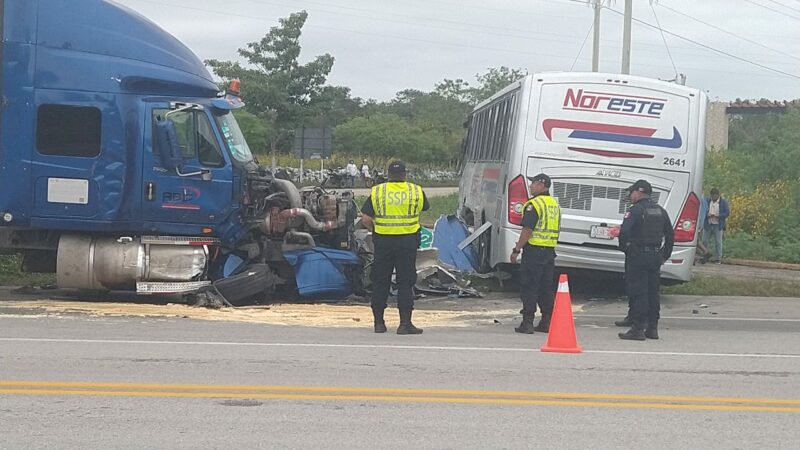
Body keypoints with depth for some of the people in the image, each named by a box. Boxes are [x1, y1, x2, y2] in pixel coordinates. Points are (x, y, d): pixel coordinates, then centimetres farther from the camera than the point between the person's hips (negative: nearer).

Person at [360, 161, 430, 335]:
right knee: (406, 282, 2)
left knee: (380, 282, 9)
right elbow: (425, 207, 19)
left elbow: (365, 219, -2)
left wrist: (376, 230, 12)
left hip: (383, 241, 1)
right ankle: (405, 323, -2)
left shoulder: (377, 192, 1)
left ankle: (379, 322, 13)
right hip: (408, 241, -1)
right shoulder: (416, 191, 1)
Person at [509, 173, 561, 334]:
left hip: (534, 250, -8)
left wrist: (516, 249, -14)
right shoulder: (555, 204, 16)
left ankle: (527, 322, -7)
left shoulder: (534, 204, -13)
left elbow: (527, 230, -18)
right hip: (550, 251, 8)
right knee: (547, 287, 12)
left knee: (529, 286, -5)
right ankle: (547, 322, 13)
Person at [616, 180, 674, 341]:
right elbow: (670, 234, 17)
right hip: (655, 256, 7)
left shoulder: (635, 210, -12)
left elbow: (625, 232, -23)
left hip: (637, 256, -7)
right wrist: (665, 255, 21)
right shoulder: (660, 211, 13)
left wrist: (623, 248, -6)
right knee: (652, 292, 13)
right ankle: (652, 328, 17)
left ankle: (638, 329, -8)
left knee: (638, 293, -6)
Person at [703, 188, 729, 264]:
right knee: (704, 241, 2)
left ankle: (718, 259, 5)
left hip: (718, 226, -2)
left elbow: (727, 213, -3)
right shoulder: (706, 201, 8)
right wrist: (707, 215, -13)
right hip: (707, 225, 2)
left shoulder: (723, 202, 2)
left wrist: (717, 216, -16)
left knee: (718, 243, 0)